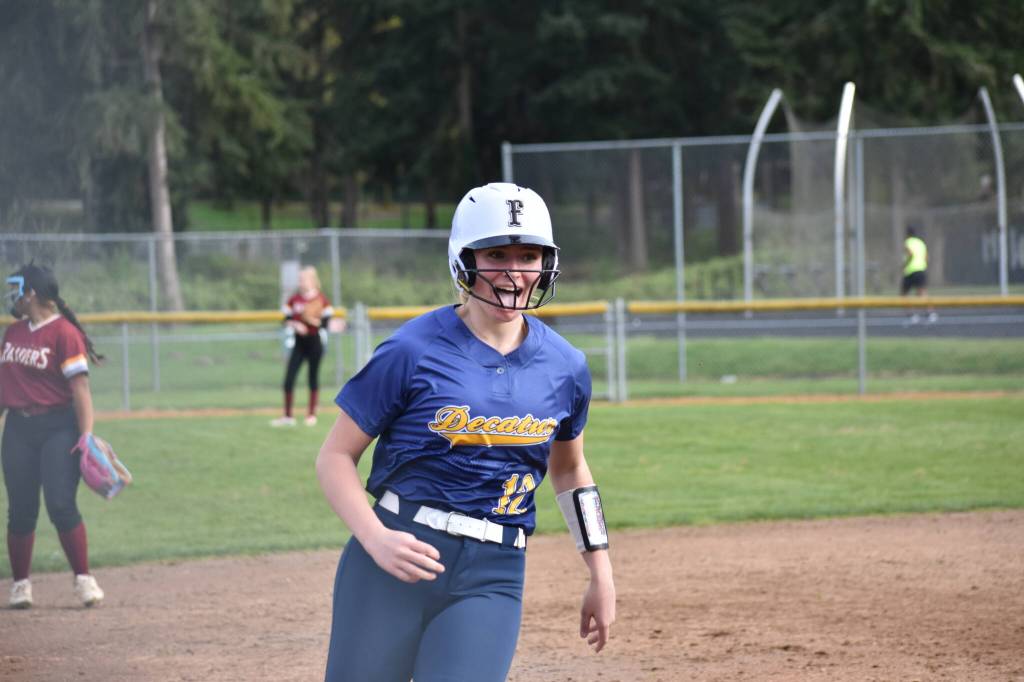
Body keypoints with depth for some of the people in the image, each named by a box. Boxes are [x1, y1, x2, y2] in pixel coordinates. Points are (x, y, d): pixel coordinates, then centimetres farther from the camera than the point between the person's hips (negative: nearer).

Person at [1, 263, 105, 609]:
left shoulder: (64, 332, -9)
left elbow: (80, 387, -14)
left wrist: (86, 435, -21)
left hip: (58, 427, -6)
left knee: (61, 505, -12)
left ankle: (83, 579, -3)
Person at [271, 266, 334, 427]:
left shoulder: (321, 300, -4)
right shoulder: (294, 299, 4)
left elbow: (325, 323, -6)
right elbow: (287, 320, 6)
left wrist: (314, 321, -23)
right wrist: (295, 324, -13)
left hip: (315, 342, -2)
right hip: (298, 342, 2)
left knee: (313, 377, 5)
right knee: (289, 379, -5)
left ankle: (311, 414, 16)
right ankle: (287, 416, 1)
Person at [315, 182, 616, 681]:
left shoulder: (565, 367, 6)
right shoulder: (413, 351, -7)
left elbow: (568, 468, 23)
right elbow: (335, 458, -4)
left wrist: (600, 576, 21)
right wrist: (376, 539, -19)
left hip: (491, 578, 2)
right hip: (392, 558, -2)